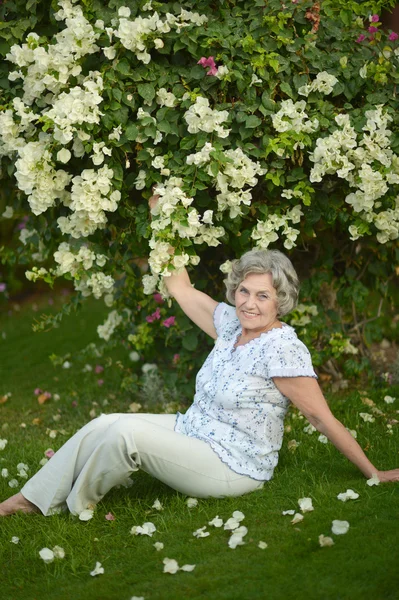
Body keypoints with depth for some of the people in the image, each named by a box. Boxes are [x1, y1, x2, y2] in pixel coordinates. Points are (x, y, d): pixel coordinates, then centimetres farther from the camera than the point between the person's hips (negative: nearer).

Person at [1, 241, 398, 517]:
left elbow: (322, 417, -19)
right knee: (102, 427, -6)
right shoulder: (231, 322, 1)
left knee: (123, 434, -23)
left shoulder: (281, 348, -22)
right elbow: (180, 288, 12)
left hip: (231, 467, -8)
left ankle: (76, 505, 3)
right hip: (191, 429, 8)